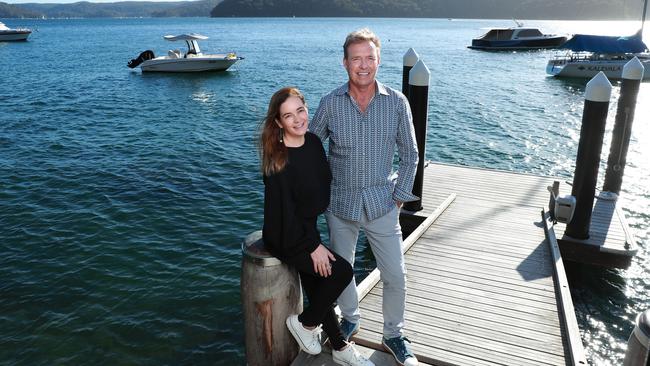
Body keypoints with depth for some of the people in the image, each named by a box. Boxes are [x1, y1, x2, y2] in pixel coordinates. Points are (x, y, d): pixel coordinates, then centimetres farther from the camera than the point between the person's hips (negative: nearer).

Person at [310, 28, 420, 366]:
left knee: (395, 276, 5)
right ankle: (350, 319, 43)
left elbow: (409, 154, 2)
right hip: (340, 203, 1)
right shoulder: (330, 103, -6)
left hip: (382, 204, 0)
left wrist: (399, 196, -3)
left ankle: (393, 335, 28)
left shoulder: (397, 102, -6)